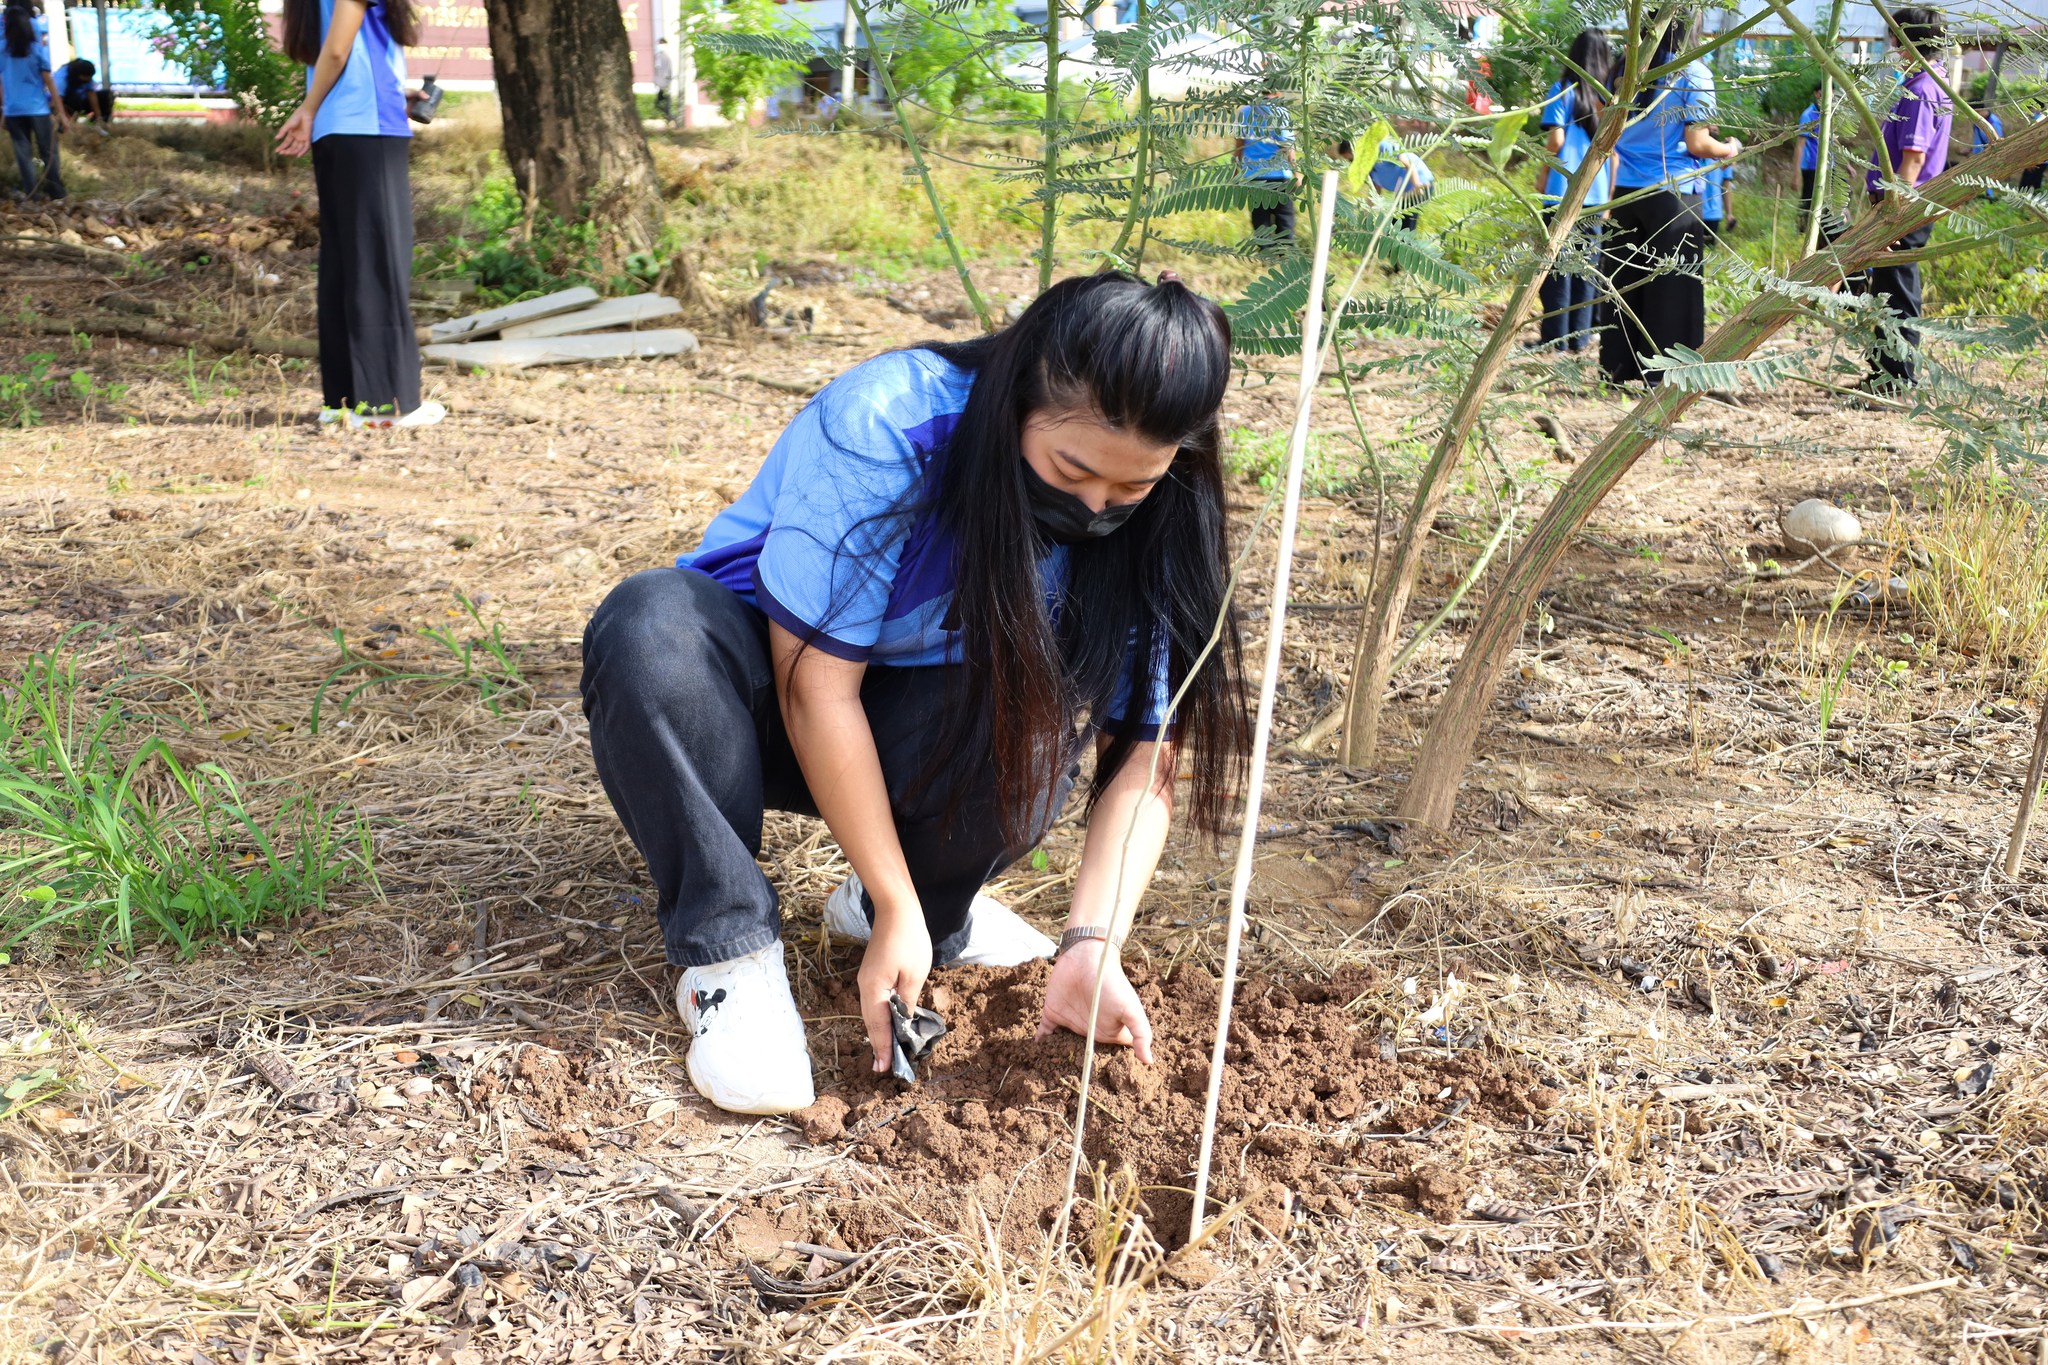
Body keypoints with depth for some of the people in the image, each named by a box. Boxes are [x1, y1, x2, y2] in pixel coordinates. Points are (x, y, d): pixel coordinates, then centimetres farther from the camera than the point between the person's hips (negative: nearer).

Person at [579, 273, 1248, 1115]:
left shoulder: (1148, 520, -16)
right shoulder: (881, 427, -30)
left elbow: (1148, 751, -18)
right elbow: (818, 684, -28)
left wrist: (1093, 946, -33)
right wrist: (899, 908, -28)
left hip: (919, 732, 3)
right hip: (766, 682, -2)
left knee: (1034, 744, -33)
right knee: (651, 627, -37)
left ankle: (938, 913, -1)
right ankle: (731, 951, -23)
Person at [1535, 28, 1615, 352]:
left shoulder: (1563, 91, -4)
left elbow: (1555, 140, -11)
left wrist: (1543, 174, 4)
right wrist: (1609, 196, 14)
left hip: (1562, 191, -4)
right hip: (1596, 193, 4)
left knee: (1558, 264, 0)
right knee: (1586, 263, 9)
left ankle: (1555, 336, 0)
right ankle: (1580, 336, 9)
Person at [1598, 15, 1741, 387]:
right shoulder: (1693, 74, -7)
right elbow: (1697, 144, -10)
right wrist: (1730, 149, 9)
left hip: (1627, 191, 5)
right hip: (1673, 194, -5)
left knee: (1623, 283, 9)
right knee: (1672, 287, 1)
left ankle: (1618, 370, 14)